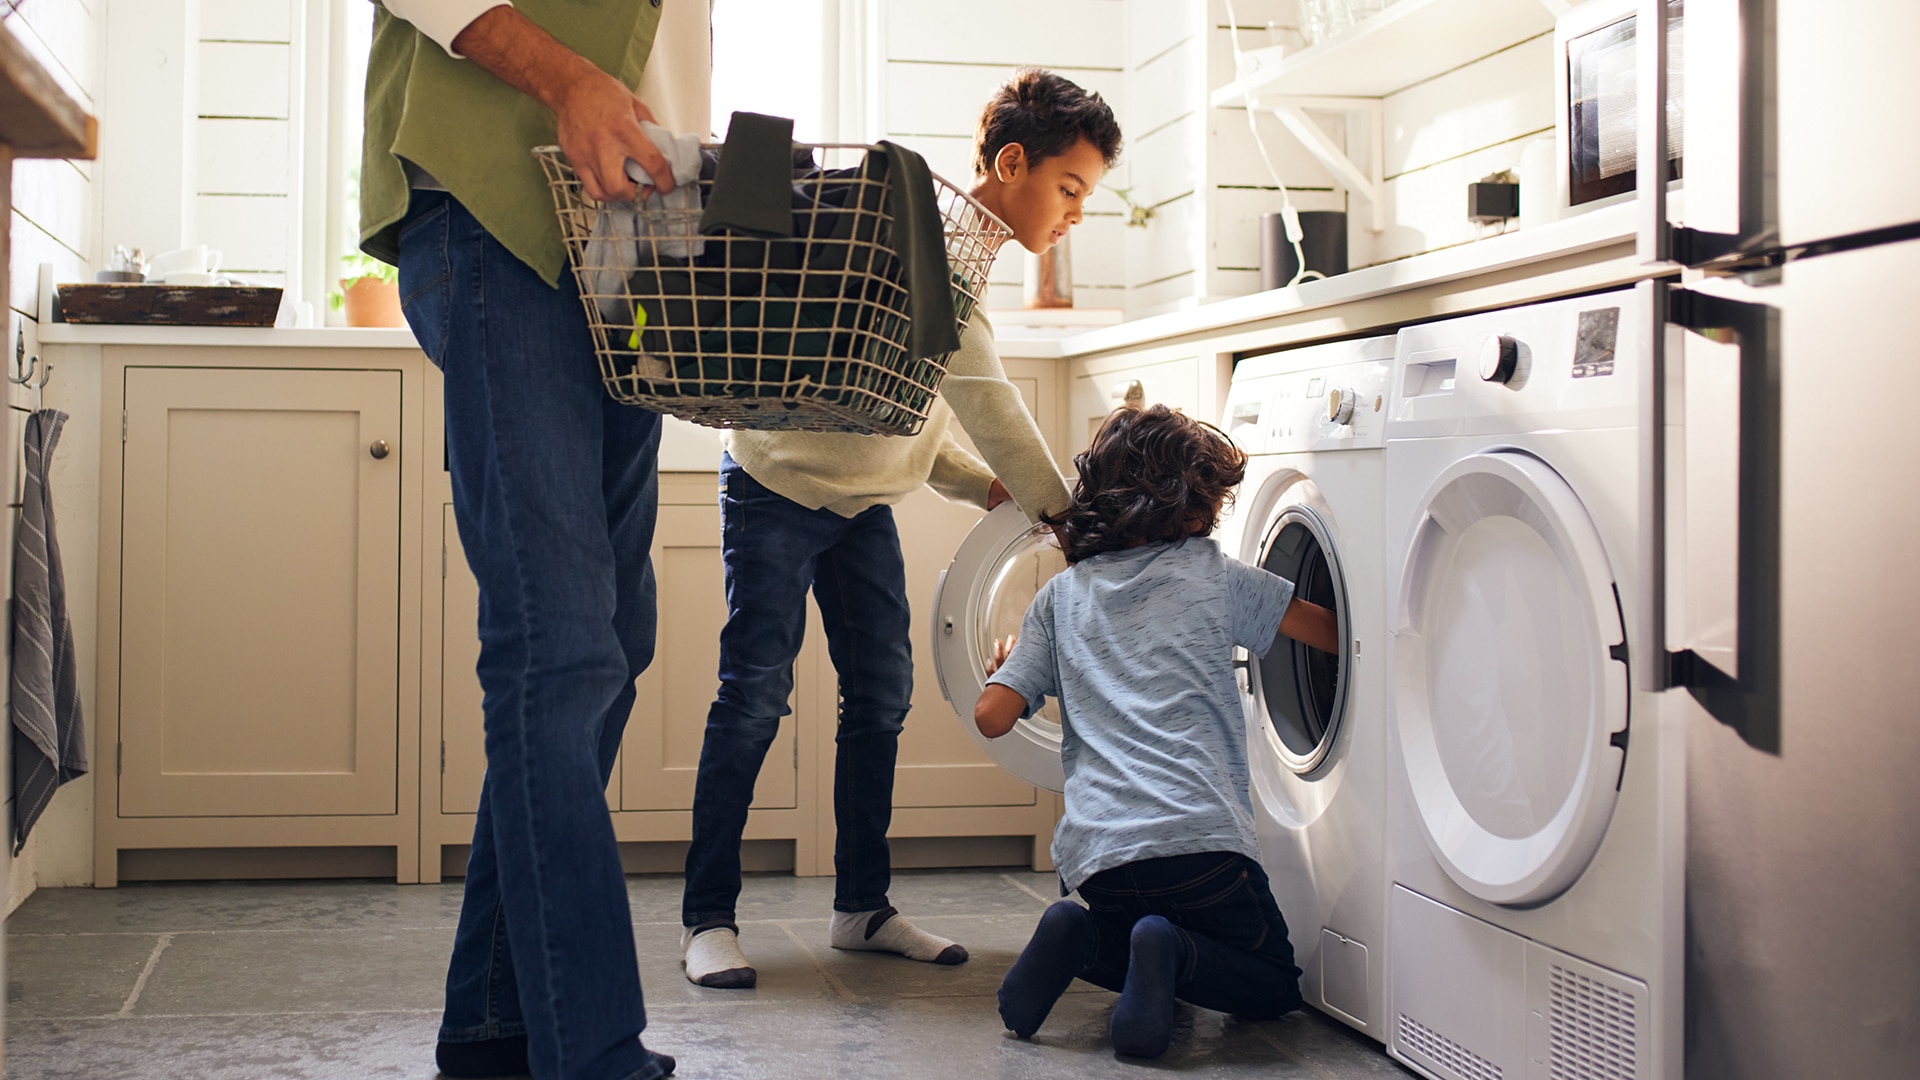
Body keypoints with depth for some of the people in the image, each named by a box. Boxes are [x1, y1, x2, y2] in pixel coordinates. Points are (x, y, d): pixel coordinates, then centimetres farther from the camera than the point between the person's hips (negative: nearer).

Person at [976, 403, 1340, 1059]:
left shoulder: (1062, 596, 13)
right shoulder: (1213, 574, 7)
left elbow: (992, 717, 8)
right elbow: (1336, 633, 13)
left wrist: (1003, 670, 31)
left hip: (1093, 851, 4)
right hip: (1198, 834, -3)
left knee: (1118, 928, 34)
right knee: (1275, 985, 17)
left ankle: (1082, 940, -1)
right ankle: (1173, 952, -14)